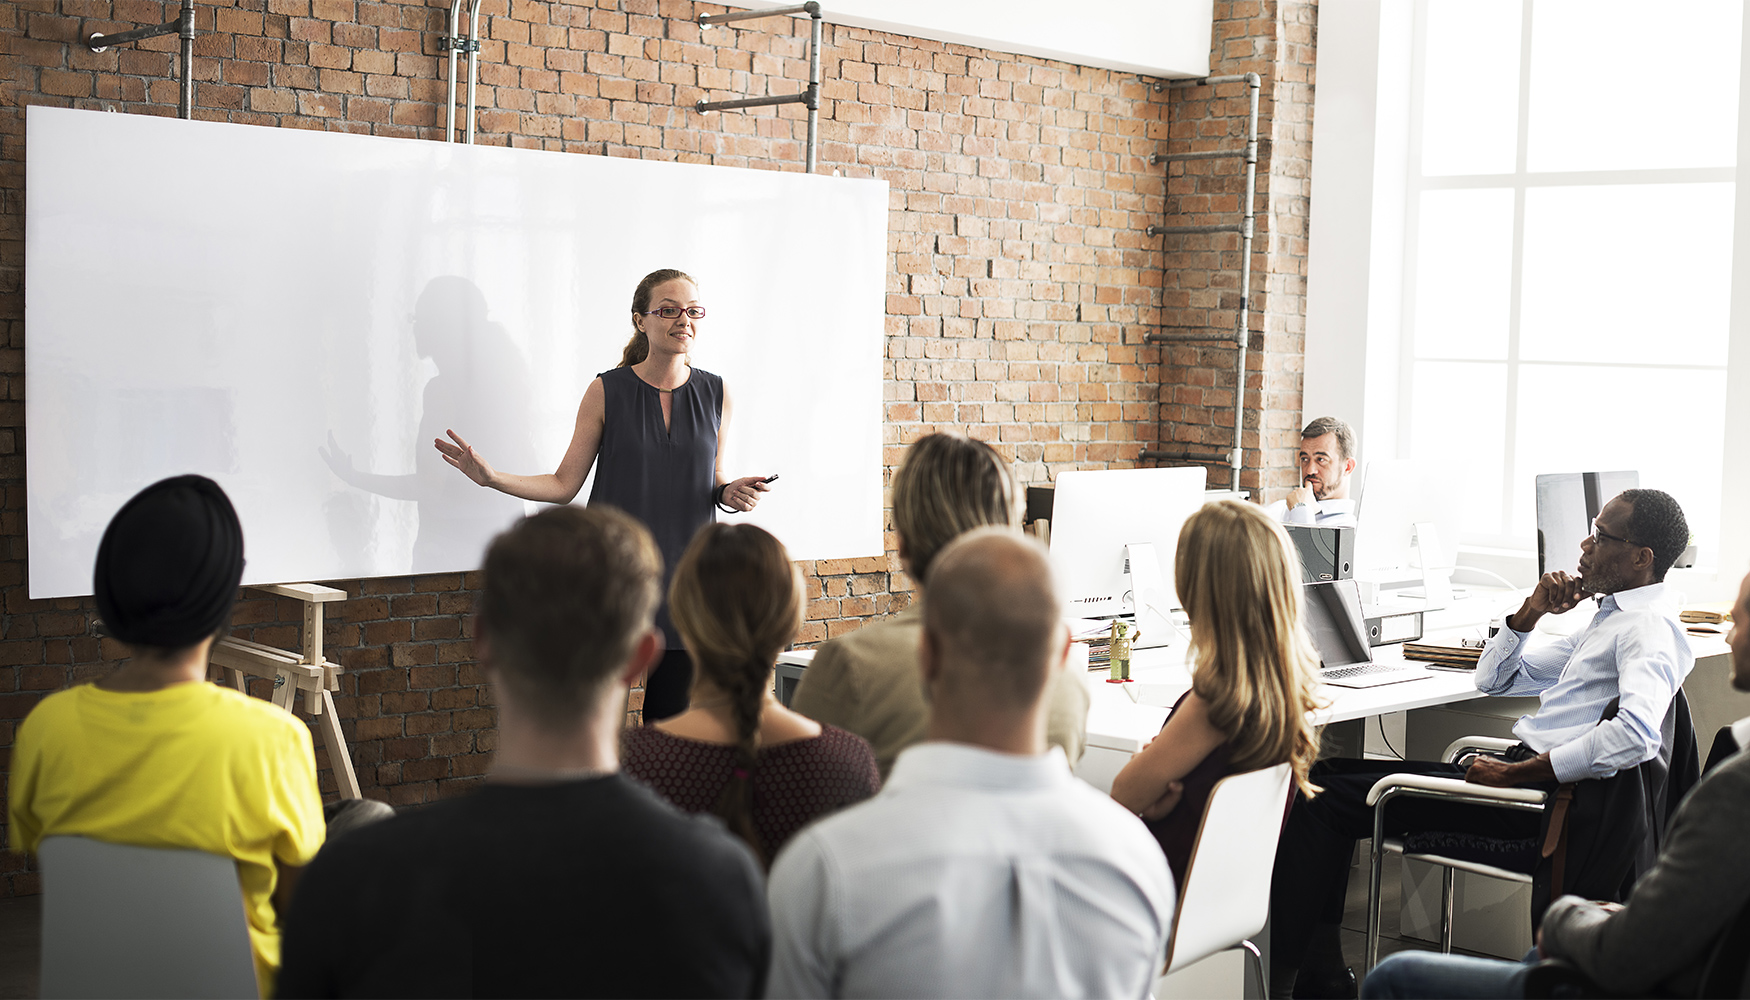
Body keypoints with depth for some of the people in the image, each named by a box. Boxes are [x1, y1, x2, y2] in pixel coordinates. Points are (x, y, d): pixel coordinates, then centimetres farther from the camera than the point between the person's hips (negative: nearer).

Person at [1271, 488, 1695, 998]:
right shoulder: (1610, 616, 21)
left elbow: (1636, 734, -31)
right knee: (1328, 774, 7)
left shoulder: (1650, 627, -10)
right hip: (1520, 770, 10)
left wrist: (1516, 774, -25)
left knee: (1323, 802, -14)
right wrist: (1532, 611, 9)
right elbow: (1492, 679, 27)